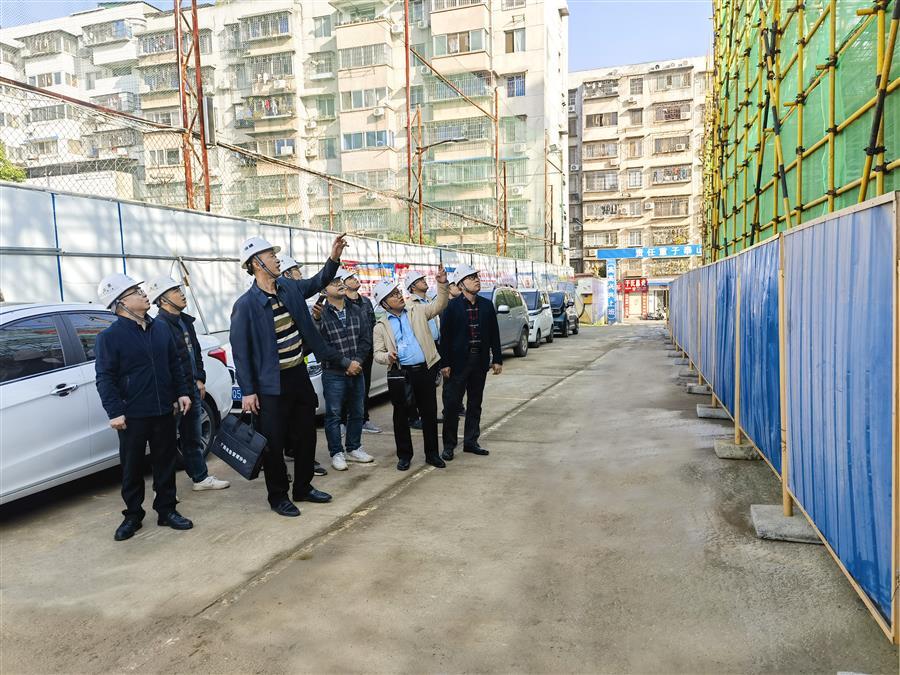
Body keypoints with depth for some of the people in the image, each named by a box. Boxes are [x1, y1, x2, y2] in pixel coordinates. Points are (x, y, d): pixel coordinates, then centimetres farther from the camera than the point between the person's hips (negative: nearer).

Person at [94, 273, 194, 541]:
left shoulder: (160, 328, 7)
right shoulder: (110, 337, -8)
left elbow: (174, 364, 14)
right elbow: (105, 379, -9)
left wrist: (182, 392, 9)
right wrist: (114, 412, -14)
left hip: (164, 411, 4)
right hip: (132, 415, -4)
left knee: (165, 463, 11)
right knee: (132, 468, 8)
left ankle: (167, 510, 24)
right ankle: (132, 515, 23)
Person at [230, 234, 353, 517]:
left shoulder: (289, 288, 4)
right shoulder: (245, 305, -14)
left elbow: (318, 282, 21)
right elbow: (240, 351, -13)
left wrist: (333, 258, 4)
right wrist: (248, 392, -15)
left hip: (300, 376, 7)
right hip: (272, 385, -7)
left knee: (307, 434, 16)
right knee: (274, 443, 3)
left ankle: (303, 488, 33)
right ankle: (278, 496, 22)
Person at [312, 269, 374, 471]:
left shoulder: (357, 311, 6)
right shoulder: (320, 314, -10)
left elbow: (366, 339, 3)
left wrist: (357, 361, -9)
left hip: (356, 371, 5)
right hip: (334, 374, -5)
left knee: (357, 413, 14)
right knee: (334, 414, 3)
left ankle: (353, 449, 29)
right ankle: (337, 453, 15)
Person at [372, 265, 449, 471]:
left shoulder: (417, 311, 9)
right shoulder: (381, 326, 6)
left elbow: (439, 305, 2)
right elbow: (378, 353, 4)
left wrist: (442, 284, -13)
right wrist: (388, 357, -19)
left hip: (423, 369, 1)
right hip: (399, 373, -1)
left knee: (429, 413, 8)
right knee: (401, 415, 7)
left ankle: (432, 453, 21)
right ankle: (404, 455, 22)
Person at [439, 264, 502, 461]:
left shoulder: (487, 305, 7)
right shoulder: (451, 306, -7)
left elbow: (494, 333, 9)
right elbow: (444, 336, -8)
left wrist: (497, 359, 5)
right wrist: (445, 363, -12)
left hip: (480, 361, 5)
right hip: (458, 362, -4)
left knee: (475, 404, 13)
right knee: (452, 404, 1)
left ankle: (471, 441, 24)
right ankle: (449, 445, 13)